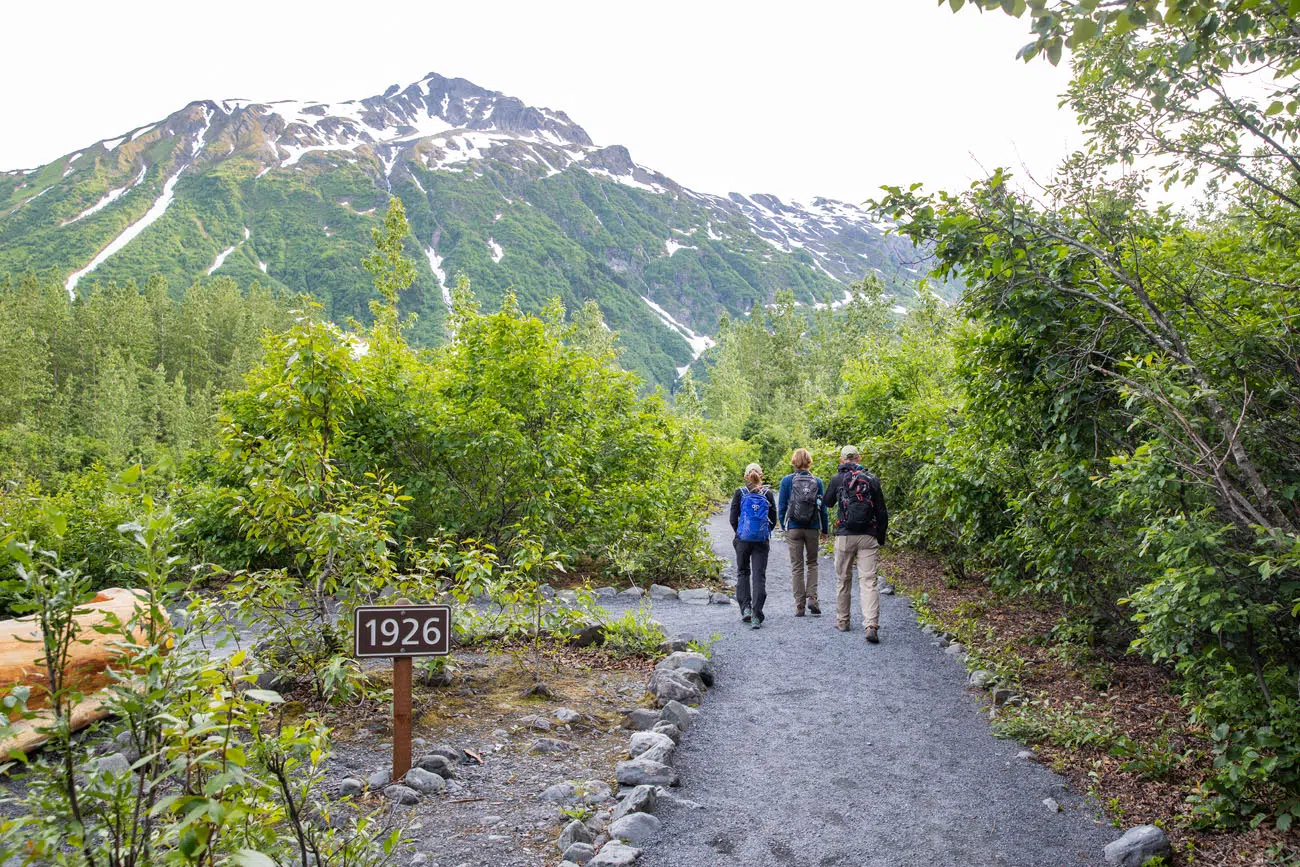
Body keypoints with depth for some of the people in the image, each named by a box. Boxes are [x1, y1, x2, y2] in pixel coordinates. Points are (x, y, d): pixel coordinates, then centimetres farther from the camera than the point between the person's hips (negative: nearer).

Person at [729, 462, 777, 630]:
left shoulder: (739, 493, -2)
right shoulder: (767, 493, 1)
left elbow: (733, 519, -3)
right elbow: (773, 519, 3)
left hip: (743, 539, 0)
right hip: (762, 541, 0)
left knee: (743, 572, 17)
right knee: (759, 575, 1)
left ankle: (745, 608, 7)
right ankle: (756, 616, -6)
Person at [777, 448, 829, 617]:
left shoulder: (787, 481, -4)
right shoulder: (817, 482, -1)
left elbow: (781, 506, -2)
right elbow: (823, 507, 3)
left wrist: (783, 526, 10)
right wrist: (824, 529, 12)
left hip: (793, 528, -1)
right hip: (813, 529, 1)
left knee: (797, 566, 5)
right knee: (812, 563, 16)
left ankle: (799, 605, 6)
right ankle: (812, 598, 2)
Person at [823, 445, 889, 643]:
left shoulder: (838, 479, -1)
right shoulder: (872, 480, 2)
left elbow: (827, 502, 18)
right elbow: (882, 511, 4)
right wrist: (881, 537, 15)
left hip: (844, 536, 0)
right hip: (868, 537, 0)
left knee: (843, 580, 15)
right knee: (868, 582, -3)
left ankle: (842, 621, 25)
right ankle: (871, 625, -16)